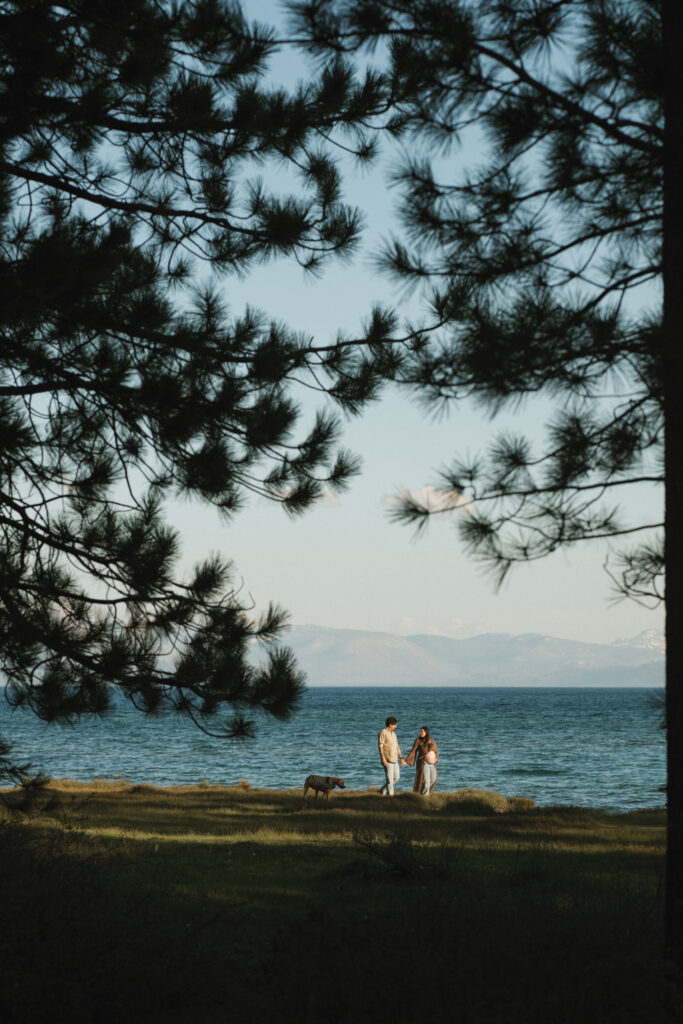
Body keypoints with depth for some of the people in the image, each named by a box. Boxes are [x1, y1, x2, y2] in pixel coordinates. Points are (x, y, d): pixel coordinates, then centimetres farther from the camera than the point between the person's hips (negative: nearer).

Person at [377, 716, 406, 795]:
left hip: (394, 760, 8)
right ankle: (391, 795, -2)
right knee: (390, 779, -7)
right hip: (387, 760, -8)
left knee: (396, 778, 10)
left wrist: (401, 758, 18)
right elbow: (380, 746, -15)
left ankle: (383, 791, 20)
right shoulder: (383, 733, -9)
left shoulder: (393, 733, 16)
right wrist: (383, 758, -26)